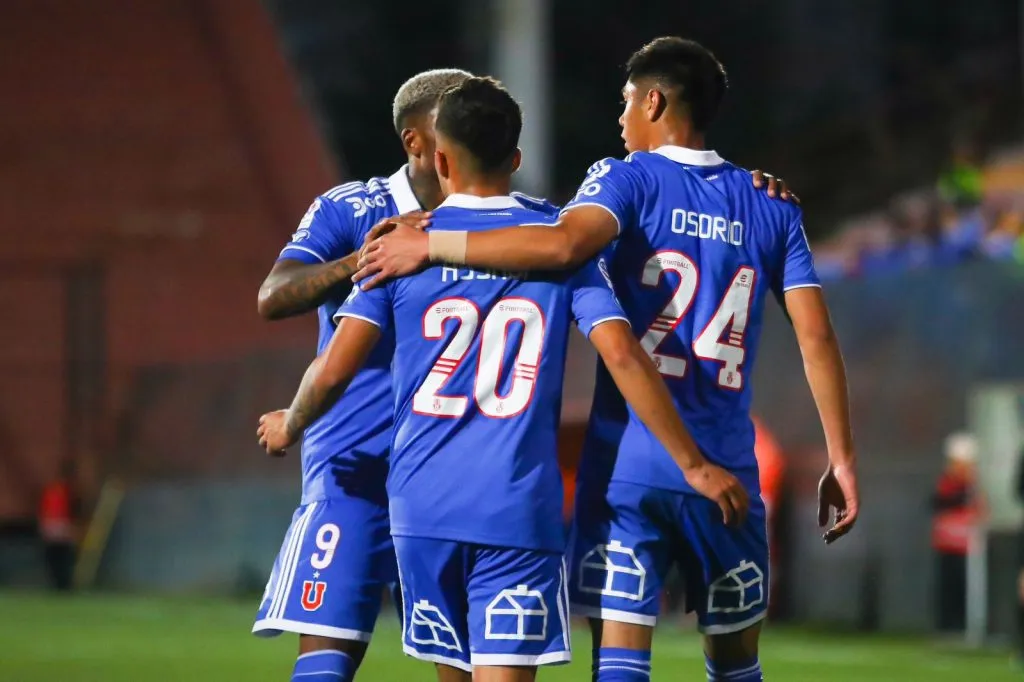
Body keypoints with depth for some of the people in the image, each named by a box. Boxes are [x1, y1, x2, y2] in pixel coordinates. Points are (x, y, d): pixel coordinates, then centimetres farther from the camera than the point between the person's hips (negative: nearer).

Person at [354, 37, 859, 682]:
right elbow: (816, 336, 3)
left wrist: (430, 245, -18)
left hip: (627, 463, -3)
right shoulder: (772, 207, 9)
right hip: (726, 471, 3)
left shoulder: (628, 179, -2)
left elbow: (565, 243, -23)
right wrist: (842, 460, 7)